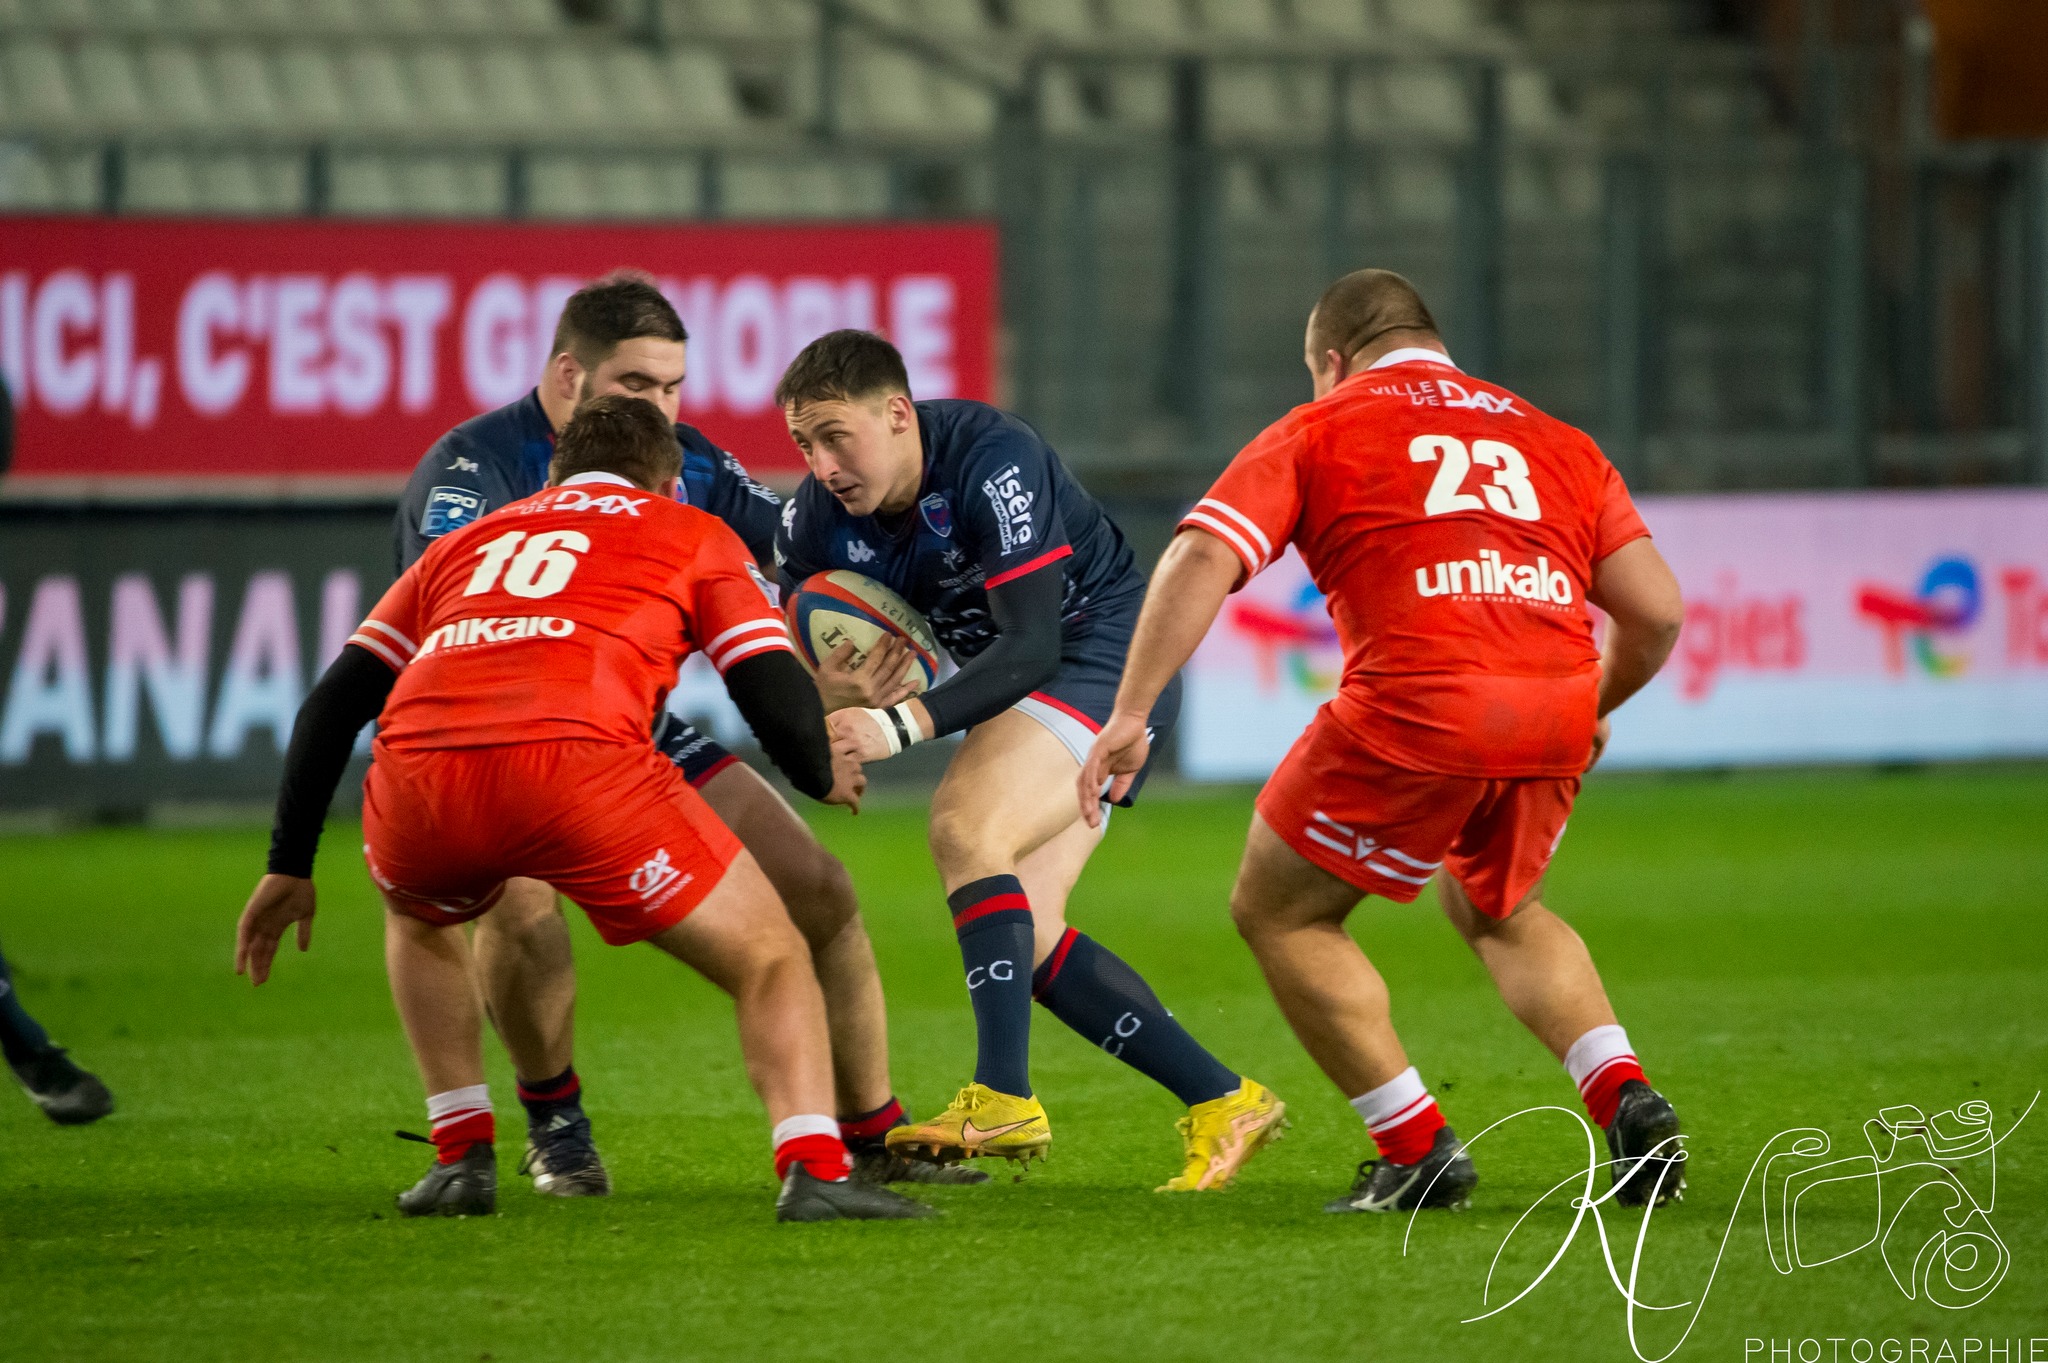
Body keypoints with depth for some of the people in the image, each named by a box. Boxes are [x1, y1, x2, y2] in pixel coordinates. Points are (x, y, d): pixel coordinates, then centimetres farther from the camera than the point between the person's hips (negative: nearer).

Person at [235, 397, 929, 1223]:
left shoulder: (464, 544, 36)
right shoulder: (693, 535, 27)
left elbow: (332, 704, 31)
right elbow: (776, 698, 15)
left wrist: (290, 867, 36)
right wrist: (826, 776, 36)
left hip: (416, 770, 4)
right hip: (572, 758, -4)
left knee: (417, 918, 38)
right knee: (769, 955, 12)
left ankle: (462, 1157, 28)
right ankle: (814, 1170, -10)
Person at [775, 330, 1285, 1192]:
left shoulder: (992, 463, -29)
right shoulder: (818, 517, -9)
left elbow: (1031, 646, -31)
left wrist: (902, 723, -40)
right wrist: (840, 697, -28)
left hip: (1107, 658, -8)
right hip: (1031, 687, 8)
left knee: (964, 827, -28)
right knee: (1025, 936, -1)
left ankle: (1004, 1101, -31)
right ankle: (1222, 1103, 6)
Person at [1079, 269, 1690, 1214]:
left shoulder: (1319, 429, 15)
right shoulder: (1552, 439, 24)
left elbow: (1202, 558, 0)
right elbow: (1656, 608, 15)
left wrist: (1130, 714, -4)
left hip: (1416, 705, -5)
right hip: (1554, 710, 5)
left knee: (1278, 913, 17)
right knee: (1499, 913, 32)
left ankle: (1418, 1150, 10)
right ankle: (1627, 1098, 12)